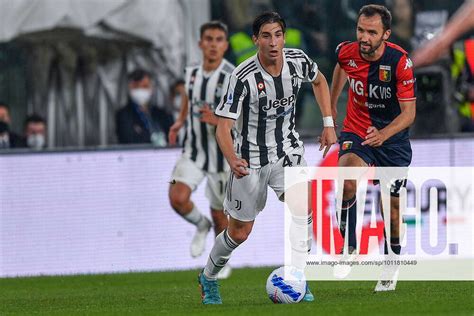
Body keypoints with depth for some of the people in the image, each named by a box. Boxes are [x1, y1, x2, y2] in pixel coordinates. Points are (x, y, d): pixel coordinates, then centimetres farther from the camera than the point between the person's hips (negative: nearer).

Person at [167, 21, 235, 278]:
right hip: (193, 153, 4)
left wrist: (217, 121, -35)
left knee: (219, 213, 9)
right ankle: (201, 226, 14)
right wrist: (180, 121, 8)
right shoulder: (191, 73, 0)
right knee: (178, 198, -19)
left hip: (222, 155, -3)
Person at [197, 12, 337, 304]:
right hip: (250, 157, -3)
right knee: (240, 232, 6)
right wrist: (233, 160, -43)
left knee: (303, 206, -23)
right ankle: (208, 278, 34)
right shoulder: (244, 77, -25)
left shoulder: (298, 60, -11)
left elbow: (319, 81, 14)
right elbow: (223, 126, -25)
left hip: (288, 148, 3)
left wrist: (329, 123, 7)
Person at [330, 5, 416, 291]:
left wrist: (383, 135, -40)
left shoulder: (400, 61, -23)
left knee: (391, 210, 8)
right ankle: (349, 247, -18)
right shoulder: (347, 52, -13)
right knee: (348, 178, -32)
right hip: (356, 131, 1)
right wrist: (331, 105, 26)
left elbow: (409, 113, -22)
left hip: (393, 137, -1)